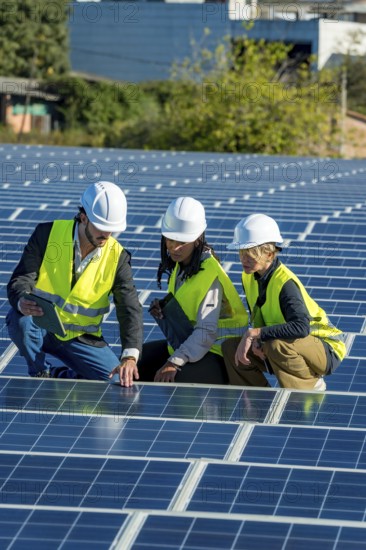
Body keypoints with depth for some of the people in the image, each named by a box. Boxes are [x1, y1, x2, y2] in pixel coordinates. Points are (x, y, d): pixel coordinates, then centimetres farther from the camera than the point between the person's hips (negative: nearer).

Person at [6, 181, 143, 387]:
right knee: (20, 319, -36)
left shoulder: (118, 257, -7)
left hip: (82, 338, 2)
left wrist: (130, 357, -32)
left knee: (117, 380, -17)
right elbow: (21, 280, -16)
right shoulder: (47, 234, -11)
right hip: (39, 326, -2)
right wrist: (22, 302, -43)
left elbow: (130, 309, -15)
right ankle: (41, 374, -6)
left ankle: (57, 375, 11)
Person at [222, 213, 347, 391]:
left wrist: (254, 334, -38)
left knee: (276, 345, -37)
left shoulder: (286, 283, -27)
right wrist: (257, 339, -15)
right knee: (231, 348, -6)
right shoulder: (249, 277, -2)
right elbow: (257, 318, 8)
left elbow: (301, 327, -41)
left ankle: (312, 385, -11)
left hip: (326, 352, -8)